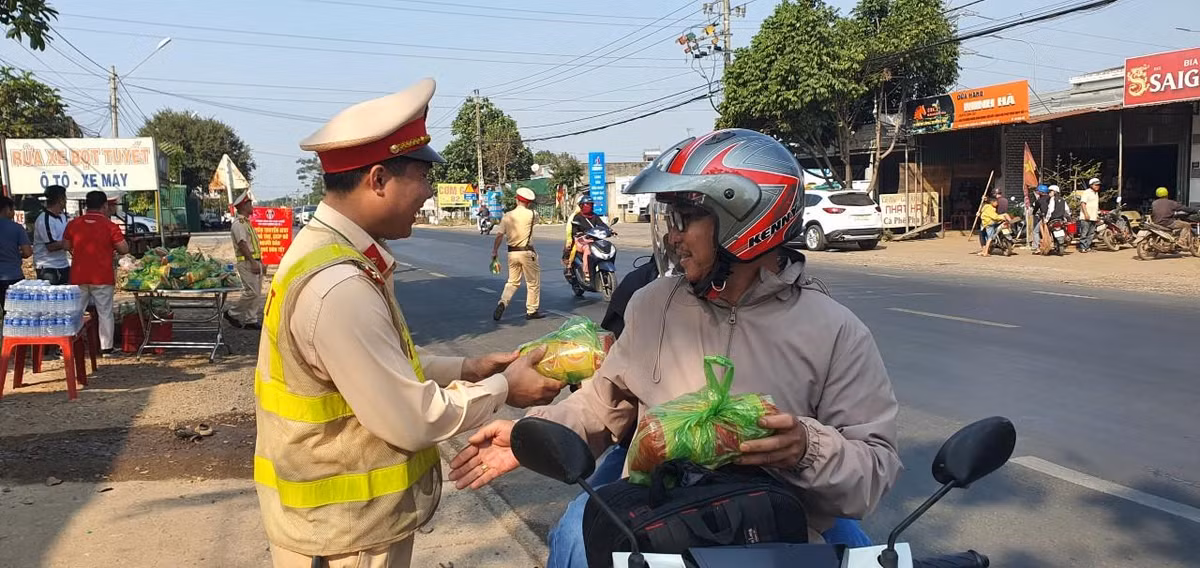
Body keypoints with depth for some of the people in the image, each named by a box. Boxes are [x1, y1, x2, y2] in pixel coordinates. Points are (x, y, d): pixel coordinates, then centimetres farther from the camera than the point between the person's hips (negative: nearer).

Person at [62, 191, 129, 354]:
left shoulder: (73, 224, 2)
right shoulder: (109, 225, -9)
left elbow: (66, 246, 13)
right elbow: (124, 249, -9)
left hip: (78, 277, 3)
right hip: (102, 277, -3)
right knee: (105, 313, 6)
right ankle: (106, 348, 6)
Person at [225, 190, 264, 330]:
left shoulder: (246, 222, 21)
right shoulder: (238, 223, -11)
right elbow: (242, 244, -20)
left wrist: (260, 262, 21)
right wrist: (253, 262, -24)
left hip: (254, 262, 10)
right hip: (246, 262, -10)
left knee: (256, 292, 9)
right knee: (251, 292, -13)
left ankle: (251, 320, 12)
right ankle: (232, 313, 2)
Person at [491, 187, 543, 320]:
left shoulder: (507, 216, 2)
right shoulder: (531, 214, -10)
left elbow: (499, 236, -1)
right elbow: (536, 218, 14)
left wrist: (494, 252, 3)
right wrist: (529, 207, 21)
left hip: (512, 253, 5)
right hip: (526, 252, -5)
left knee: (512, 282, 17)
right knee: (533, 283, 9)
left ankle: (502, 303, -3)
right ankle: (532, 311, 14)